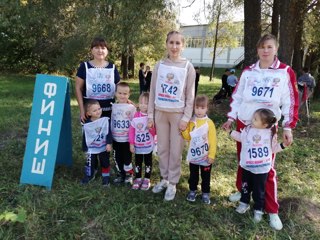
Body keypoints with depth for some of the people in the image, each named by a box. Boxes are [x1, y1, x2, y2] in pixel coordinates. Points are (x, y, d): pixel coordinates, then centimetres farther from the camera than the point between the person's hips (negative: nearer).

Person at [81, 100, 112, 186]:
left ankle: (106, 177, 28)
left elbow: (109, 133, -10)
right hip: (92, 148, 0)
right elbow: (85, 138, -4)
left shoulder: (105, 120, -14)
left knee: (105, 163, 11)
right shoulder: (87, 125, -13)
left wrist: (109, 143, -16)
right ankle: (89, 175, 32)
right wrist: (85, 149, 1)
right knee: (91, 163, 8)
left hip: (104, 147, 0)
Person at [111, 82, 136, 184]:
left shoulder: (131, 108, -9)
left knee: (127, 157, 6)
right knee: (117, 157, 13)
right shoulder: (114, 106, 3)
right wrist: (110, 135, 9)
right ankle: (121, 174, 30)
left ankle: (129, 174, 25)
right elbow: (111, 121, 9)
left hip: (127, 139, -4)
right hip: (115, 138, 4)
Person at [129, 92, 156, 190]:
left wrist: (151, 128, -33)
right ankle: (138, 179, 31)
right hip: (137, 145, 2)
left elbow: (154, 132, -13)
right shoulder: (136, 115, -6)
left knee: (148, 162, 13)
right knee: (138, 162, 15)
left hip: (148, 145, -2)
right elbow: (131, 130, -2)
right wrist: (131, 144, -3)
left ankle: (147, 180, 27)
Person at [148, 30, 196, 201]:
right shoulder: (159, 65, 2)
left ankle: (172, 183, 19)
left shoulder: (188, 67, -3)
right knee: (162, 148, 12)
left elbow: (190, 95, -4)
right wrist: (150, 115, 1)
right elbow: (153, 92, 5)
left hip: (178, 114, -2)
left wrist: (186, 118, -10)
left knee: (176, 150, 4)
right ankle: (164, 179, 29)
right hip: (160, 113, 3)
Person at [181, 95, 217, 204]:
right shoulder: (191, 121, -3)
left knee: (205, 176, 13)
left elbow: (213, 140, -10)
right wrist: (184, 129, -17)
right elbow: (187, 137, 1)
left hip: (205, 156, -2)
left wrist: (211, 155, -12)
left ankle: (205, 193, 29)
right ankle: (192, 191, 35)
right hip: (193, 155, 2)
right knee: (193, 175, 18)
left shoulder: (209, 123, -11)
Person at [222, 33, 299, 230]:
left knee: (267, 168, 0)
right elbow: (237, 96, 8)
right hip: (244, 124, 3)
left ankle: (272, 211, 12)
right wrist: (231, 118, 4)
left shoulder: (285, 72, -4)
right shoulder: (248, 72, 3)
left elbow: (291, 102, -3)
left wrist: (288, 127, -8)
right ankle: (242, 191, 35)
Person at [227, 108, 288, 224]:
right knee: (245, 186, 20)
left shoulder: (270, 133, -10)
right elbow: (240, 137, 15)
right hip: (247, 166, 3)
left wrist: (283, 145, -15)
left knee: (259, 190, 10)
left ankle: (258, 209, 29)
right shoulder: (247, 129, -5)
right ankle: (244, 203, 42)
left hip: (262, 169, -2)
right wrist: (230, 131, 12)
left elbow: (273, 148, 0)